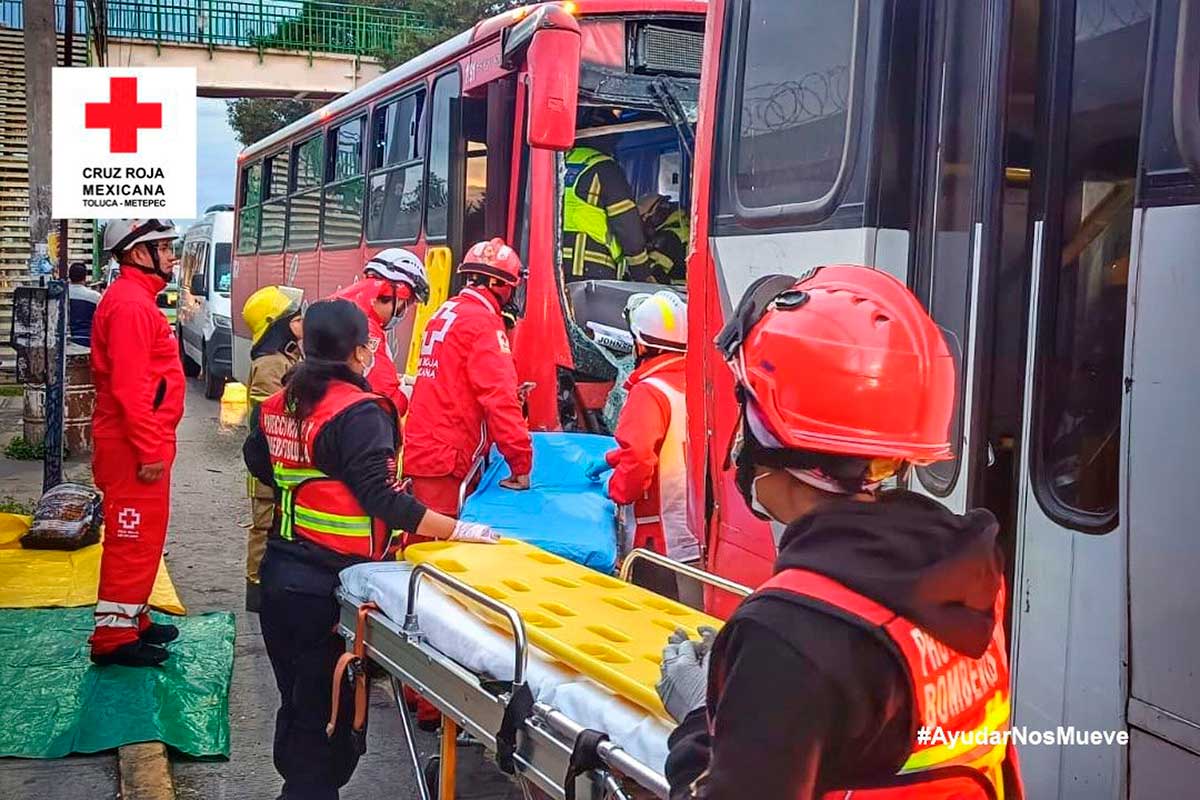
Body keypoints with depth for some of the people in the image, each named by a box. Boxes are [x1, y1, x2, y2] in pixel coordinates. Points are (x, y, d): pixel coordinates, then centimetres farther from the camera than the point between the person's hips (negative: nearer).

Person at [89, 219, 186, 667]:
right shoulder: (130, 304, -17)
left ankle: (131, 620, 29)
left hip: (143, 444, 11)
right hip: (136, 449, -11)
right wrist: (149, 450, -23)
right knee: (133, 540, -5)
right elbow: (129, 387, -24)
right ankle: (113, 637, 2)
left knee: (143, 538, 18)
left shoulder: (137, 299, 17)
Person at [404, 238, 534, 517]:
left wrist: (511, 394, 17)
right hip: (447, 459, -9)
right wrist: (521, 463, -16)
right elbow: (498, 396, -18)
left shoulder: (444, 313, 15)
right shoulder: (483, 321, -12)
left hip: (422, 449, 9)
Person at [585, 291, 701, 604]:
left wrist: (617, 490, -7)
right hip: (702, 530, 8)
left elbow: (638, 458, -27)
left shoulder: (649, 391, -17)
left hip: (665, 538, -7)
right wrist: (611, 459, 26)